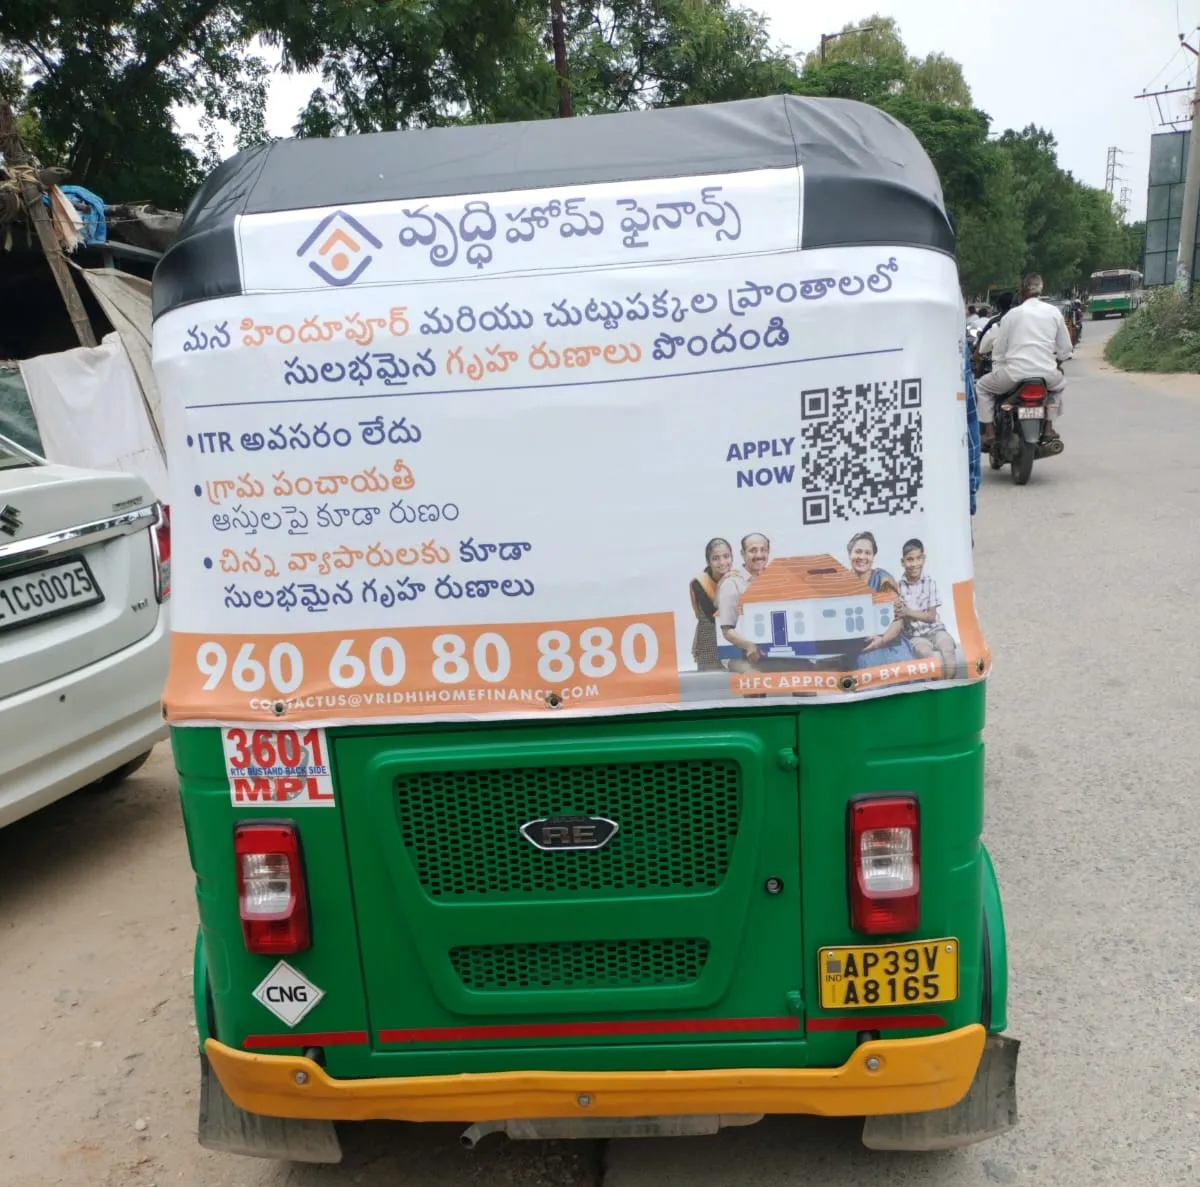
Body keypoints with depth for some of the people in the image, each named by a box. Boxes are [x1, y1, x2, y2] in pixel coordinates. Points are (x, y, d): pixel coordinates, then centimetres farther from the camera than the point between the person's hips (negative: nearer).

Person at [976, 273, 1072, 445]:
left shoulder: (1012, 314, 2)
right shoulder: (1054, 312, 9)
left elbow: (999, 349, 6)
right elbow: (1065, 348, 15)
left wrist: (997, 371, 22)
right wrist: (1057, 364, 35)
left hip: (1015, 374, -3)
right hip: (1047, 374, 3)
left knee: (982, 387, 21)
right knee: (1060, 383, 37)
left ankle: (989, 432, 7)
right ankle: (1048, 427, 27)